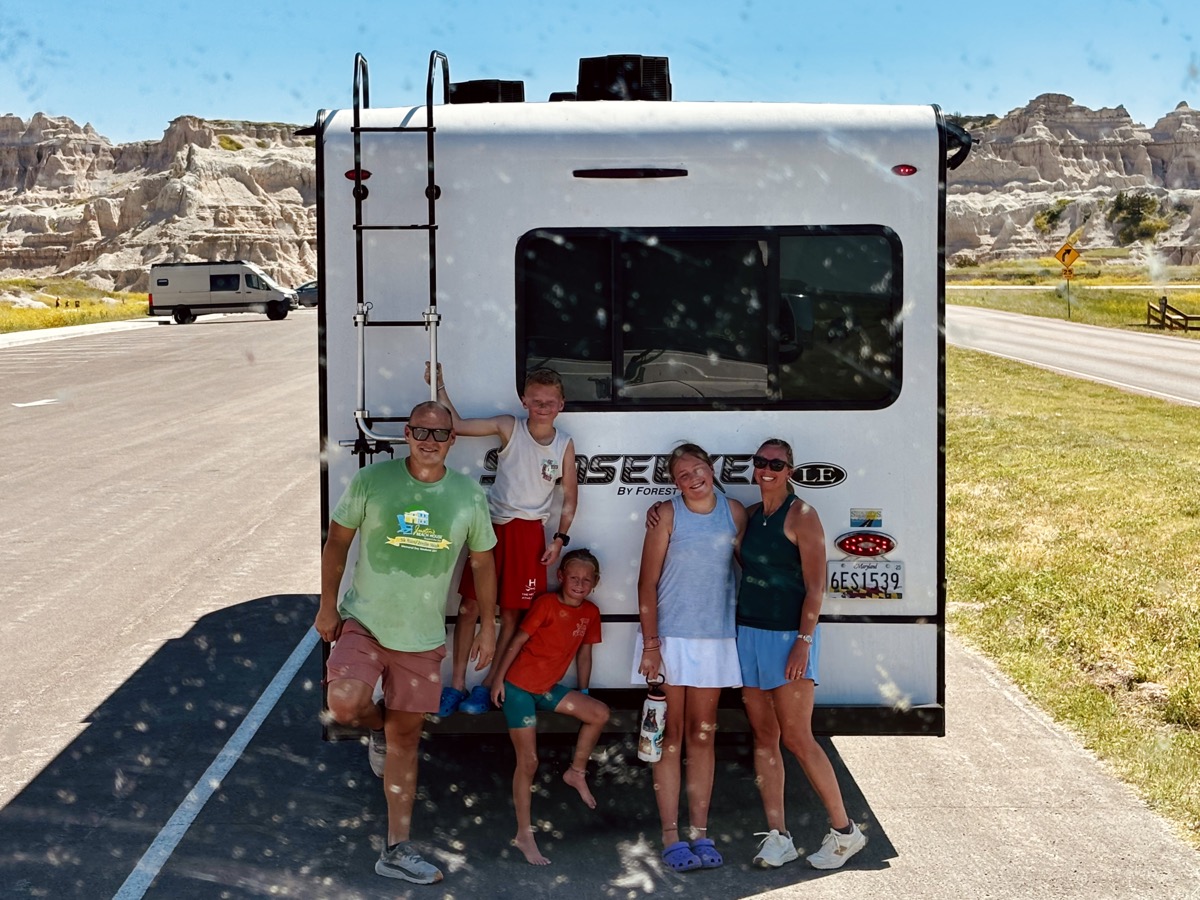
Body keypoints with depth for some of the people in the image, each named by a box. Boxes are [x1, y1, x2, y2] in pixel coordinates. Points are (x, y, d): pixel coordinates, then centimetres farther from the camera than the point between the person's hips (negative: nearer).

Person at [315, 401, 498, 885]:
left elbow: (482, 562, 11)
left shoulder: (468, 496, 0)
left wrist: (488, 627, 10)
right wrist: (327, 606, -2)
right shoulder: (371, 480, -7)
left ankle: (397, 850, 17)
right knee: (345, 705, -27)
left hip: (422, 636, 2)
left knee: (406, 737, 8)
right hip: (363, 622, -2)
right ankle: (378, 725, 13)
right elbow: (337, 541, 1)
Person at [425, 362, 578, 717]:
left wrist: (560, 539, -2)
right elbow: (457, 425, -8)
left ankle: (489, 684, 17)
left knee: (512, 611, 4)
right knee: (470, 604, 1)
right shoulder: (509, 427, -5)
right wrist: (439, 387, -15)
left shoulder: (565, 444, -2)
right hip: (493, 524, 0)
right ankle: (457, 683, 10)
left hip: (529, 531, 0)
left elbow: (569, 497, 4)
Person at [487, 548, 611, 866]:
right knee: (528, 762, -6)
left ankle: (577, 773, 10)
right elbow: (517, 642, -12)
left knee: (599, 713, -9)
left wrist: (582, 693, 17)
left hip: (548, 687, 6)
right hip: (518, 686, -6)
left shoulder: (590, 613, 1)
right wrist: (498, 679, -11)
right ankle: (524, 834, 2)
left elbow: (584, 654, 12)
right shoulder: (546, 604, -16)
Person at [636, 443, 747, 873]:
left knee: (703, 735, 9)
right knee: (671, 736, 2)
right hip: (670, 638, -3)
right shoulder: (667, 515, -6)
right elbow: (647, 583, -6)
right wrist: (650, 644, -11)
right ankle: (671, 836, 6)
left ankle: (700, 832, 15)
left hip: (715, 639, 3)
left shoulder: (735, 512, 4)